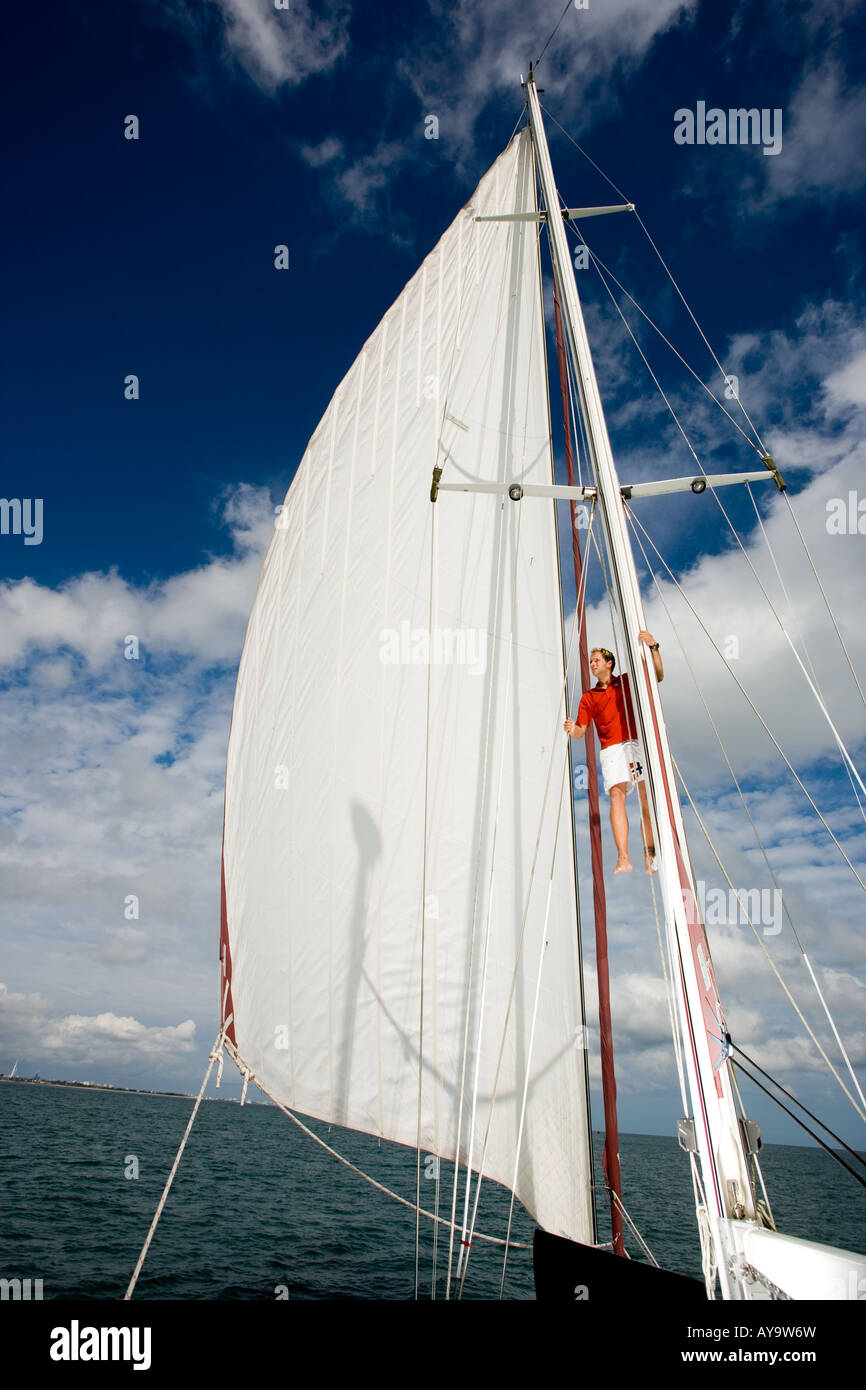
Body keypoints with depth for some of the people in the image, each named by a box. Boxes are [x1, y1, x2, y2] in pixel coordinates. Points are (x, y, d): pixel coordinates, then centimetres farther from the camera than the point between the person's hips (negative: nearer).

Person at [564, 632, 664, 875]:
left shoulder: (626, 681, 15)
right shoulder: (588, 697, 18)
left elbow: (658, 676, 5)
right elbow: (581, 731, 13)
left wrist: (653, 648, -8)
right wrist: (572, 730, -11)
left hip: (636, 743, -1)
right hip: (612, 749, 1)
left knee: (646, 796, -11)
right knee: (616, 796, -16)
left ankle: (650, 854, -11)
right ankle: (623, 858, -24)